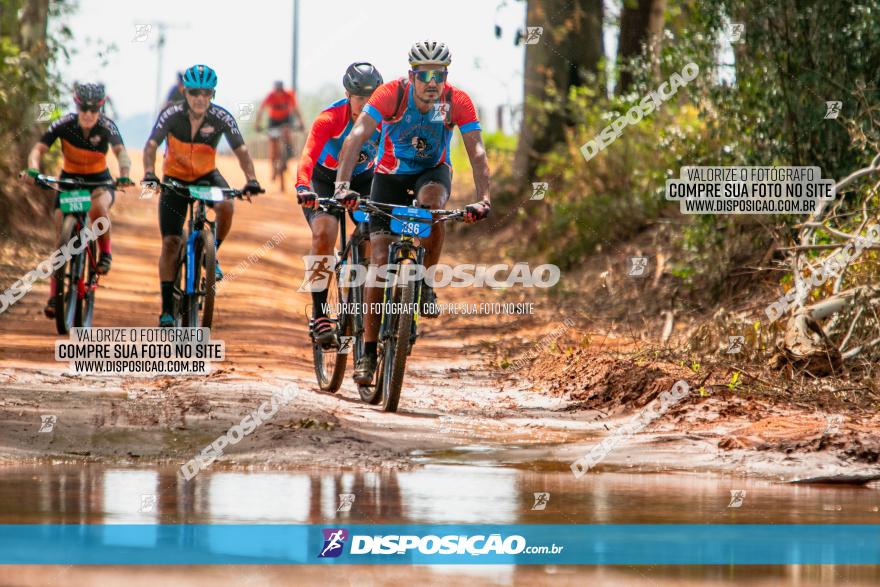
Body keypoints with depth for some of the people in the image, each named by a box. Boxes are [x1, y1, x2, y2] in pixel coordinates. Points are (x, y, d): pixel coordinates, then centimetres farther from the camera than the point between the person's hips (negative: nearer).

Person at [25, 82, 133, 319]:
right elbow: (39, 149, -23)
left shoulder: (106, 126, -20)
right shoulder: (64, 124, -18)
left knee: (98, 205, -36)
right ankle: (54, 295, -1)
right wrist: (33, 169, -44)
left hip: (99, 181, -1)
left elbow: (120, 151, -35)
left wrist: (124, 175, -54)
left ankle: (105, 253, -11)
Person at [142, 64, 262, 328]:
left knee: (226, 206, -33)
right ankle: (167, 308, -1)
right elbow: (151, 146, -25)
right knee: (171, 242, -7)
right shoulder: (171, 115, -21)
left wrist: (251, 180, -32)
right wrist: (149, 174, -43)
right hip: (175, 178, -1)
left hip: (206, 176, 1)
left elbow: (241, 150, -17)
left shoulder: (221, 118, -18)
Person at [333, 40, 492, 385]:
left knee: (431, 199, -37)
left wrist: (483, 199, -41)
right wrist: (343, 186, -47)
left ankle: (425, 285, -16)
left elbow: (477, 153, -26)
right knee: (380, 261, -12)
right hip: (390, 175, 0)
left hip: (433, 172, 0)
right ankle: (368, 353, -6)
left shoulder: (458, 102, -22)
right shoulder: (391, 94, -26)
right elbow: (356, 138, -34)